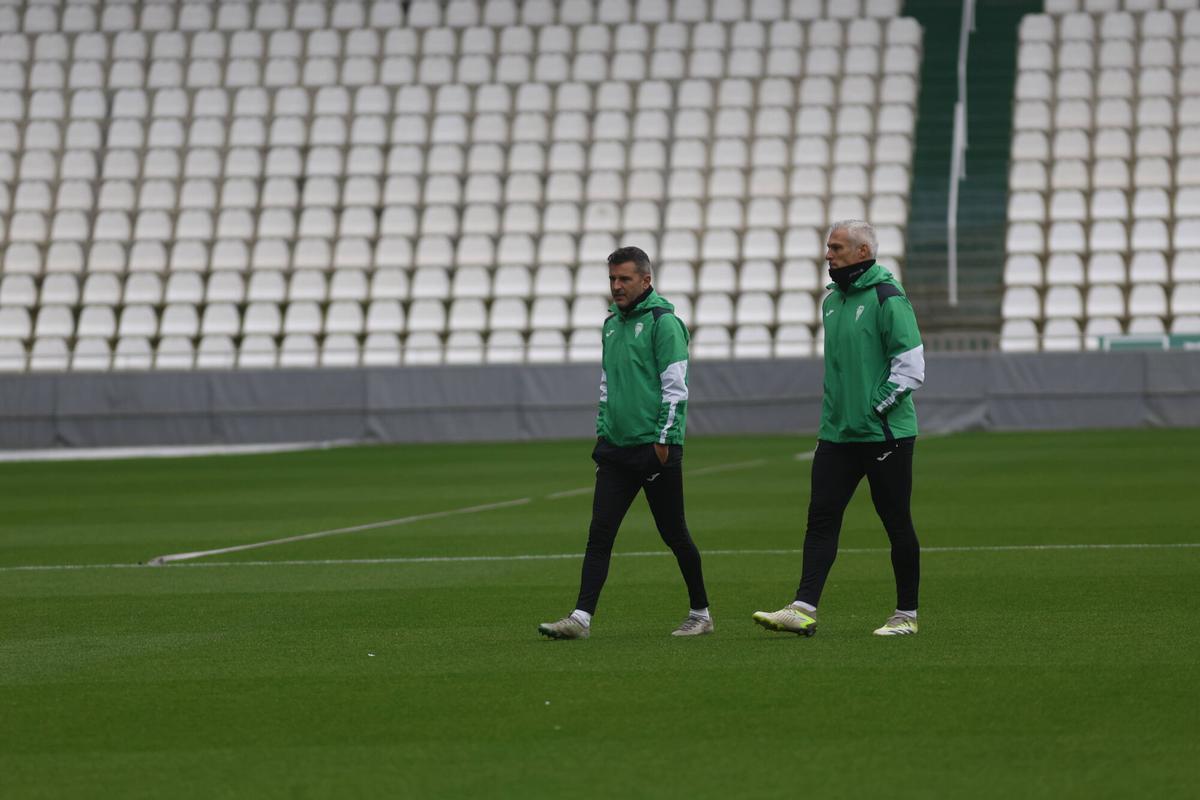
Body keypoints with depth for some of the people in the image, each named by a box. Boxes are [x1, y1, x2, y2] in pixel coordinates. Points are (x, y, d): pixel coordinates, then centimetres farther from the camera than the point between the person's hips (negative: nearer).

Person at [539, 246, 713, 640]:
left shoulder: (664, 322, -9)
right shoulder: (612, 323, 15)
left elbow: (676, 386, -13)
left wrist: (663, 439, -15)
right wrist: (602, 432, 17)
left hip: (656, 448, -7)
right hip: (616, 447, 7)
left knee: (674, 534, 4)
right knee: (599, 534, -4)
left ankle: (701, 614, 18)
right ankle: (581, 617, -8)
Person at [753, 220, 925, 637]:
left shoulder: (887, 298, -11)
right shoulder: (832, 301, 13)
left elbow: (911, 367, -15)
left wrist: (876, 407, -15)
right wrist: (836, 410, 15)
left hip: (886, 432, -7)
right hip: (837, 432, 7)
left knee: (897, 524, 2)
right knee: (821, 518, -2)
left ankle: (906, 614, 12)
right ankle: (804, 609, -6)